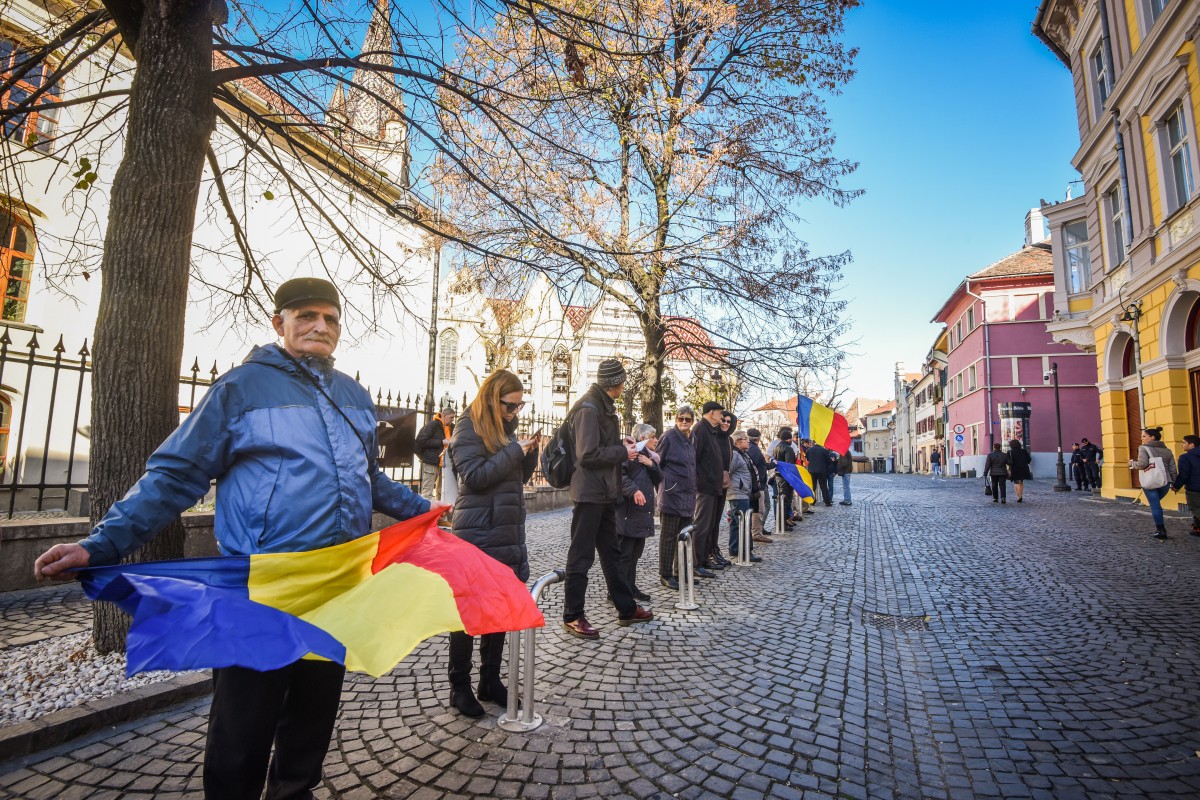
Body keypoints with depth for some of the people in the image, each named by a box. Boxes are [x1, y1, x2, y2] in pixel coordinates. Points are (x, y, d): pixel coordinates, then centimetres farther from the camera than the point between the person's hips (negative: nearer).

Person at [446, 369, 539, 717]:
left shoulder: (506, 428, 13)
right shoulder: (468, 429, -8)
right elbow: (475, 476, -19)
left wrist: (530, 452, -1)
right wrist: (515, 450, -18)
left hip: (507, 531, 7)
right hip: (477, 532, -7)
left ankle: (490, 680, 26)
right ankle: (459, 687, 18)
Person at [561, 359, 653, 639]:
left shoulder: (603, 406, 13)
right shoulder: (588, 408, -17)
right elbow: (588, 455, -22)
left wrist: (623, 449, 5)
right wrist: (622, 452, -12)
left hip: (605, 492, 10)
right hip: (589, 492, -10)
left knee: (611, 553, 17)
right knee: (581, 556, 1)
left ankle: (626, 609, 29)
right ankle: (572, 616, 13)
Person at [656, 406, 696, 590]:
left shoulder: (691, 439, 10)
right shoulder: (669, 437, -10)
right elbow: (657, 462, -8)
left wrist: (693, 487, 15)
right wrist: (665, 483, -10)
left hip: (688, 494, 7)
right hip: (672, 492, -7)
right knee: (669, 536, 1)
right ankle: (665, 575, 10)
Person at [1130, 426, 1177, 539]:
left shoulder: (1144, 448, -6)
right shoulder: (1167, 450, 13)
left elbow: (1142, 464, -19)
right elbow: (1172, 468, 12)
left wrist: (1132, 463, 0)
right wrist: (1174, 483, 16)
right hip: (1165, 482, 6)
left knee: (1154, 505, 0)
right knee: (1156, 503, 21)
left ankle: (1161, 530, 2)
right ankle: (1160, 527, 17)